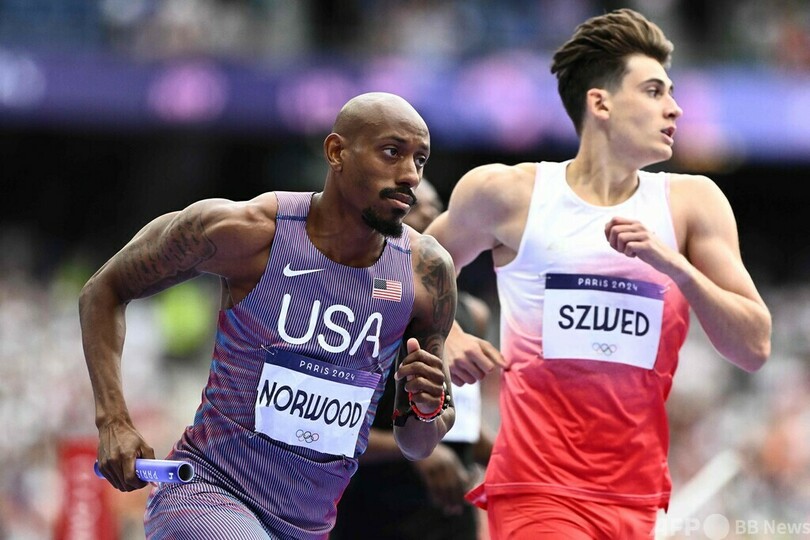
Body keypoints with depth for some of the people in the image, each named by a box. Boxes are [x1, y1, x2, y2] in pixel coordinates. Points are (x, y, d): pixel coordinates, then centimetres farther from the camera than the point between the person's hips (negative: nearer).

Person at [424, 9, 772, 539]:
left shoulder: (692, 204, 6)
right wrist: (448, 339, 1)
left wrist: (673, 264, -11)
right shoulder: (507, 192, 1)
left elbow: (754, 348, 1)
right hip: (538, 491, -3)